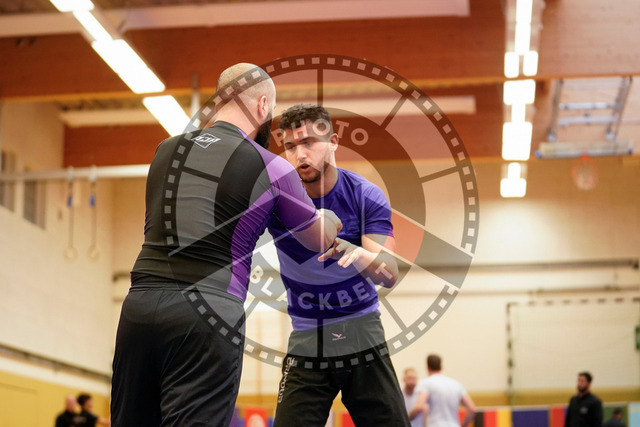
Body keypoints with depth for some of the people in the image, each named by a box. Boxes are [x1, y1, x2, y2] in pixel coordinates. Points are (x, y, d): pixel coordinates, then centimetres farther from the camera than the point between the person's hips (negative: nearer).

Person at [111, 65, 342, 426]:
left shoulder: (166, 151, 15)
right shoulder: (272, 169, 2)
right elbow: (321, 239, 18)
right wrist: (330, 217, 43)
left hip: (140, 303, 5)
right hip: (209, 312, -5)